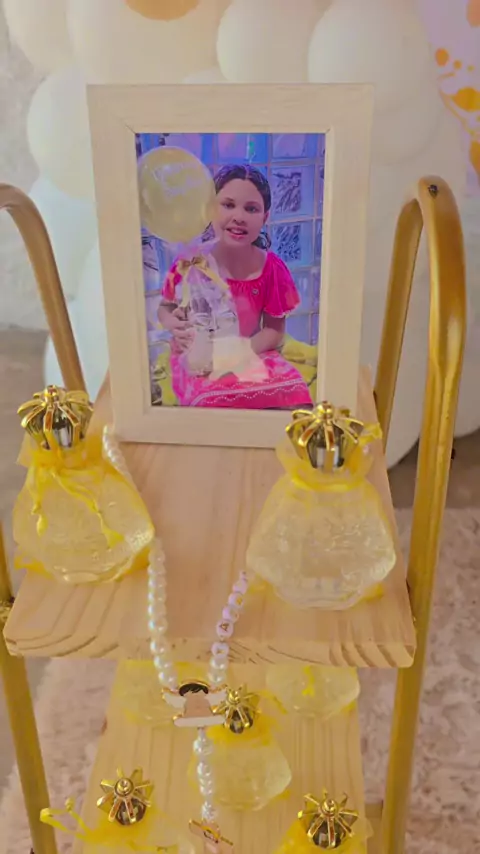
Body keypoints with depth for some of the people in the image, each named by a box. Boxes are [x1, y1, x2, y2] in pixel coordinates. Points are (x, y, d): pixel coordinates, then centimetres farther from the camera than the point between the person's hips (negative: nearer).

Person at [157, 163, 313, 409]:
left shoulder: (272, 269, -8)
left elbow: (275, 331, -3)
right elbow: (165, 308, 6)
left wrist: (239, 353, -20)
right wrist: (173, 324, -18)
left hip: (251, 356, 2)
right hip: (197, 359, -2)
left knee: (292, 394, -23)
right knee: (214, 396, -34)